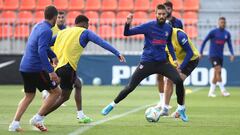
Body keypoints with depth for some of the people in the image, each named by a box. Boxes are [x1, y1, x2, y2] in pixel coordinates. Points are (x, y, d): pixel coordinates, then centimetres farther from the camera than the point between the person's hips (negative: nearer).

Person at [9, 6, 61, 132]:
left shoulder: (38, 26, 14)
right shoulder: (46, 30, -15)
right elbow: (41, 51, -26)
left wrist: (53, 56, 44)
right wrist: (51, 71, -29)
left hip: (24, 67, 9)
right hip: (36, 68, -9)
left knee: (29, 96, 20)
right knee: (56, 91, 2)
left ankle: (15, 123, 9)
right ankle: (37, 119, -1)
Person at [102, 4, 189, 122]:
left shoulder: (168, 28, 3)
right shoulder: (148, 26, -10)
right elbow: (127, 33, -11)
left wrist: (174, 58, 13)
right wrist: (128, 23, -30)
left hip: (162, 62, 3)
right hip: (147, 63, -3)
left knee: (179, 81, -16)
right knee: (130, 87, -4)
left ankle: (181, 109, 2)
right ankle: (112, 105, 17)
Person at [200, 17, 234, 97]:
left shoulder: (227, 34, 6)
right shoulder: (213, 32, -8)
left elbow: (229, 45, 9)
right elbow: (204, 41, -2)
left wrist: (232, 54, -6)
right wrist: (201, 52, -3)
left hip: (220, 56, 5)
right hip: (213, 55, -5)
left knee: (216, 74, 6)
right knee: (218, 71, -17)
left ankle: (211, 92, 14)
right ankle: (223, 90, -17)